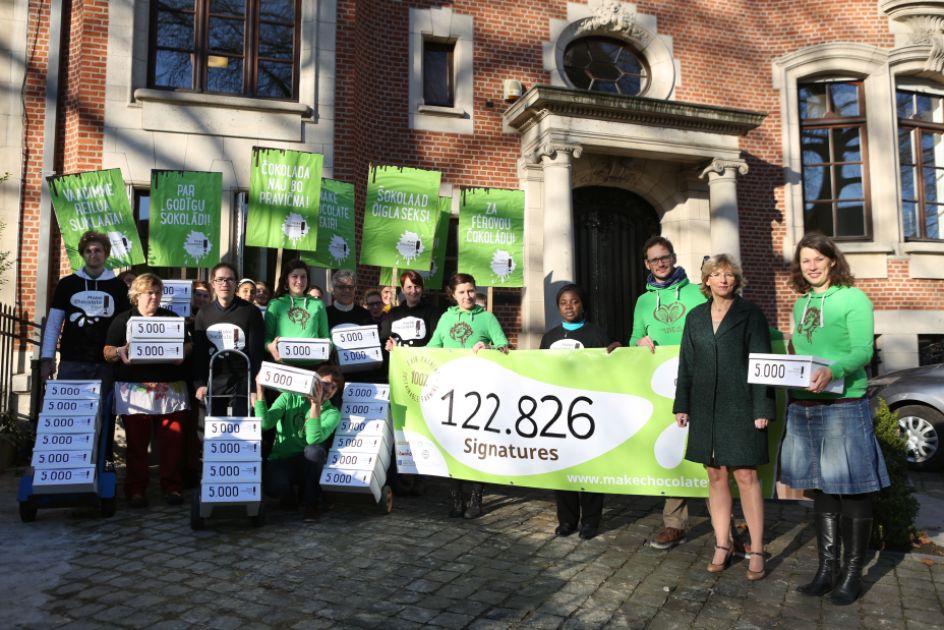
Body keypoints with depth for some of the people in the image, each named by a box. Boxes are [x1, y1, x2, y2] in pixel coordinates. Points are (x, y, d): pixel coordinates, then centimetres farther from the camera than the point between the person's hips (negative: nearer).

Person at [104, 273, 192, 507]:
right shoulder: (122, 320, 7)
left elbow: (188, 345, 16)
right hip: (134, 389, -1)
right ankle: (136, 490, 13)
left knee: (172, 440, 0)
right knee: (137, 442, 2)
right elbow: (107, 352, 5)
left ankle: (171, 487, 11)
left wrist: (182, 353, -7)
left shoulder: (172, 318, 14)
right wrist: (120, 352, -17)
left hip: (169, 389, 2)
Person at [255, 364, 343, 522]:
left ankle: (310, 503, -12)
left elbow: (313, 439, -22)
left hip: (307, 465, 1)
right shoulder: (289, 398, -1)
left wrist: (316, 405, -27)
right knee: (275, 486, -34)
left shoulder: (332, 413, -3)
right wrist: (259, 388, -21)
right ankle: (288, 495, 7)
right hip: (280, 460, 0)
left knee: (314, 449, -34)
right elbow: (265, 423, -15)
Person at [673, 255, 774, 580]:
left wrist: (762, 408, -10)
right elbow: (686, 363, 12)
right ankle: (722, 545, 19)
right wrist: (682, 405, 9)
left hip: (740, 406, -4)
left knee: (746, 475, -1)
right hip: (705, 407, 4)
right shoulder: (695, 317, 11)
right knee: (716, 475, 9)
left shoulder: (750, 314, 0)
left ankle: (756, 550, 10)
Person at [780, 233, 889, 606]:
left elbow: (863, 352, -13)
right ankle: (827, 568, 23)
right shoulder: (801, 304, 14)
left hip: (844, 407, -6)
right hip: (804, 408, 6)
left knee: (853, 492, 3)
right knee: (821, 491, 12)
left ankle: (852, 573, 16)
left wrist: (833, 371, -30)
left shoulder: (853, 298, -3)